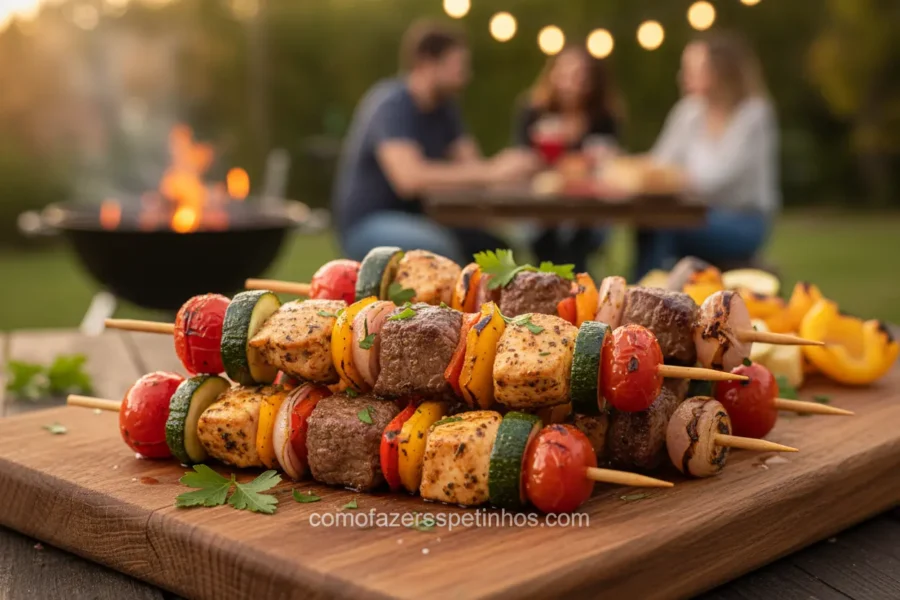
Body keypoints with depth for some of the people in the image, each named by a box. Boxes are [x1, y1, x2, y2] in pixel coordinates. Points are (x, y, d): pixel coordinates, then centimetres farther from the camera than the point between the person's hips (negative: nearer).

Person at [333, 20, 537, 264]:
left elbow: (469, 164, 2)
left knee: (494, 246, -6)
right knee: (441, 248, -34)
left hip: (412, 218, 9)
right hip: (367, 224, -8)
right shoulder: (391, 104, -20)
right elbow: (409, 177, -34)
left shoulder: (444, 106, 6)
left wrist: (503, 166, -22)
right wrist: (491, 172, -32)